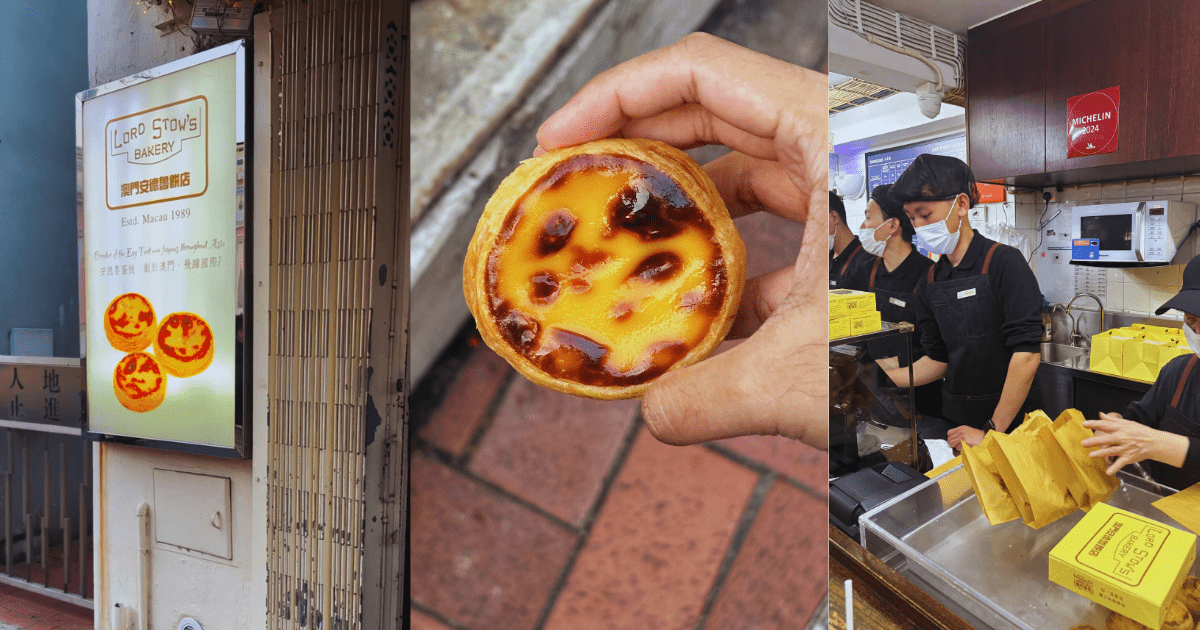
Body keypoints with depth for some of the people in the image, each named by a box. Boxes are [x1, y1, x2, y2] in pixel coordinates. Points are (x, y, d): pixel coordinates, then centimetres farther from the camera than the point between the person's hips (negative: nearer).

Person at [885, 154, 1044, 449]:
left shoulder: (1004, 262, -14)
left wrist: (992, 431, -21)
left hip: (1011, 423, -5)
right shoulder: (930, 281, 4)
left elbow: (1026, 354, -21)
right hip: (956, 422, 5)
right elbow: (937, 359, 8)